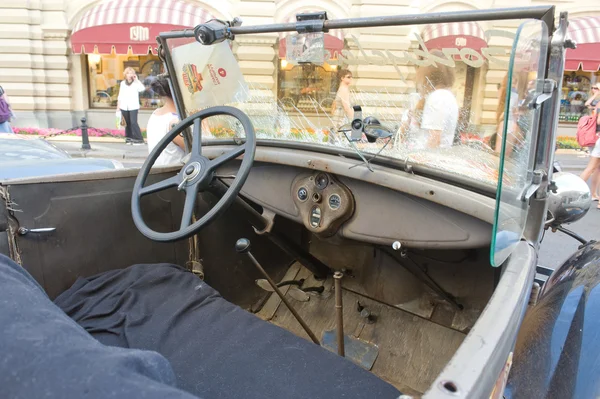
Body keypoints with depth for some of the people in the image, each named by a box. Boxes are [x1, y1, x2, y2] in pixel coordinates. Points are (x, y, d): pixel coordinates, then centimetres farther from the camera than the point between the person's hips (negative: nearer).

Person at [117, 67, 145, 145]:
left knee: (133, 123, -14)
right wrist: (118, 106, 13)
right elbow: (120, 95, 16)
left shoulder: (136, 83, 2)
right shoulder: (122, 83, 14)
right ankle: (129, 138, 17)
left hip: (133, 106, -4)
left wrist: (136, 79, -14)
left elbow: (143, 88, -20)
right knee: (127, 123, 9)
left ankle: (139, 139, -9)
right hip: (124, 107, 4)